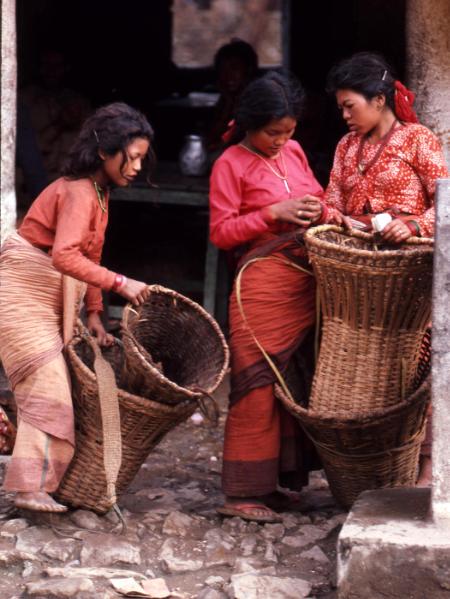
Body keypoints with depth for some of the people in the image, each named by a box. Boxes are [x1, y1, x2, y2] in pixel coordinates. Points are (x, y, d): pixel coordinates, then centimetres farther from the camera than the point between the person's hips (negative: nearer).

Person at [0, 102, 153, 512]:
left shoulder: (99, 192, 10)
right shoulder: (78, 192, -20)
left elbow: (90, 257, 14)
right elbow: (65, 256, -34)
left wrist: (94, 314, 7)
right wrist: (120, 283, -35)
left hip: (48, 299, 10)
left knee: (52, 387, 7)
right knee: (47, 386, -15)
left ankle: (36, 481, 10)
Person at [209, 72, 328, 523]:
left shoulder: (293, 152, 13)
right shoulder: (231, 164, -4)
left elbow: (316, 198, 25)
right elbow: (220, 232, -9)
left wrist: (320, 211, 3)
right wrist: (274, 214, -16)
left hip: (308, 278, 7)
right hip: (262, 281, -7)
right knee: (258, 382, -7)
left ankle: (287, 477, 20)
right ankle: (246, 492, -4)